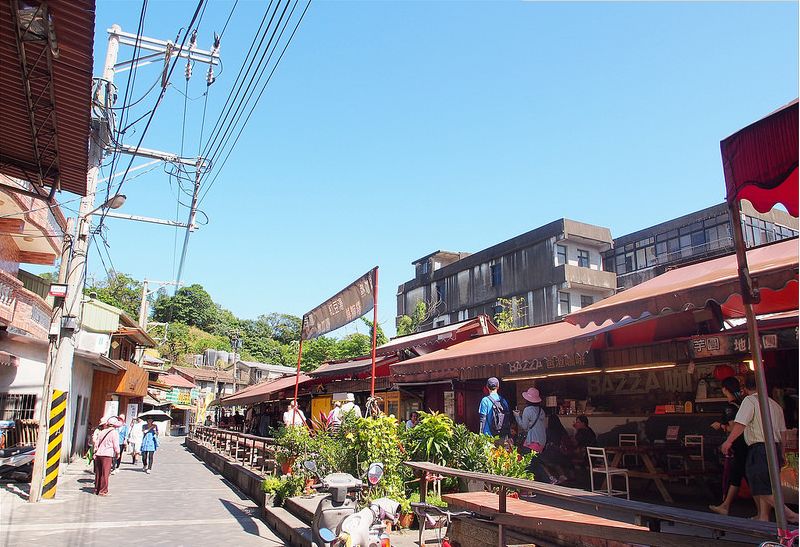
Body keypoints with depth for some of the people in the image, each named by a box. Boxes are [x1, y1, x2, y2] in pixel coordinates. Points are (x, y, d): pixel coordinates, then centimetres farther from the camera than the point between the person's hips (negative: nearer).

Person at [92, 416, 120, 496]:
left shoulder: (101, 432, 11)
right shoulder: (114, 432, -5)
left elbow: (97, 443, 13)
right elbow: (116, 445, -5)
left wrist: (96, 452, 21)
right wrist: (117, 453, 9)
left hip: (98, 454, 6)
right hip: (107, 455, -6)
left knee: (98, 473, 13)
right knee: (105, 474, -1)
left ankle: (97, 489, 20)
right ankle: (103, 491, 1)